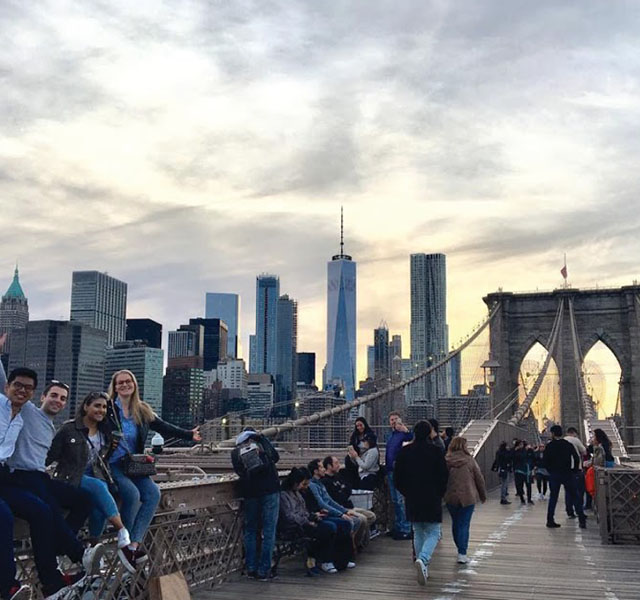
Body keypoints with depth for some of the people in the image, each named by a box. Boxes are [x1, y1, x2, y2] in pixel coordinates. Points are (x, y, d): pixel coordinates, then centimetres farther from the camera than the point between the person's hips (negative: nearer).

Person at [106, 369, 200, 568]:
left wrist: (189, 435, 10)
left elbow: (164, 428, 15)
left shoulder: (142, 411, 12)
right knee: (132, 494, -28)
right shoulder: (108, 407, -2)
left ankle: (134, 544, -20)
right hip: (111, 465, -5)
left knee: (153, 493, -19)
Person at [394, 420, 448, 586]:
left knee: (418, 533, 17)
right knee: (433, 533, 5)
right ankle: (423, 559, -20)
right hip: (432, 500, -3)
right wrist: (440, 494, 10)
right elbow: (444, 476, -5)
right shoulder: (435, 451, -8)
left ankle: (423, 568, 19)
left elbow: (397, 476, 4)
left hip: (412, 499, 3)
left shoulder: (404, 452, 0)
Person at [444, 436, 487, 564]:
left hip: (451, 497, 2)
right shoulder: (470, 460, -6)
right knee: (464, 525, 2)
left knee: (455, 523, 17)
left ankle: (461, 550, 27)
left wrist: (442, 495, 13)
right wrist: (483, 495, 13)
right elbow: (479, 479, 0)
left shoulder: (446, 460, -3)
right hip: (468, 497, -2)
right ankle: (462, 554, -4)